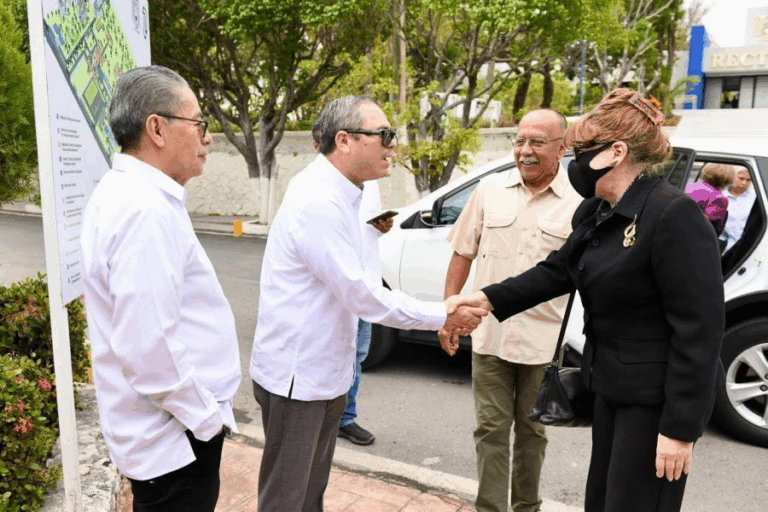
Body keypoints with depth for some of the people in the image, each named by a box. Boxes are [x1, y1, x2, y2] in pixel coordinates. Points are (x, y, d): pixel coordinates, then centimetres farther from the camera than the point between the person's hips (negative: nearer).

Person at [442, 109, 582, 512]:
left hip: (544, 341, -1)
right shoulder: (490, 191, 2)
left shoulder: (579, 201, -5)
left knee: (532, 432, 17)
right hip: (490, 334, 1)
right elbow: (462, 254, 7)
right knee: (491, 430, 9)